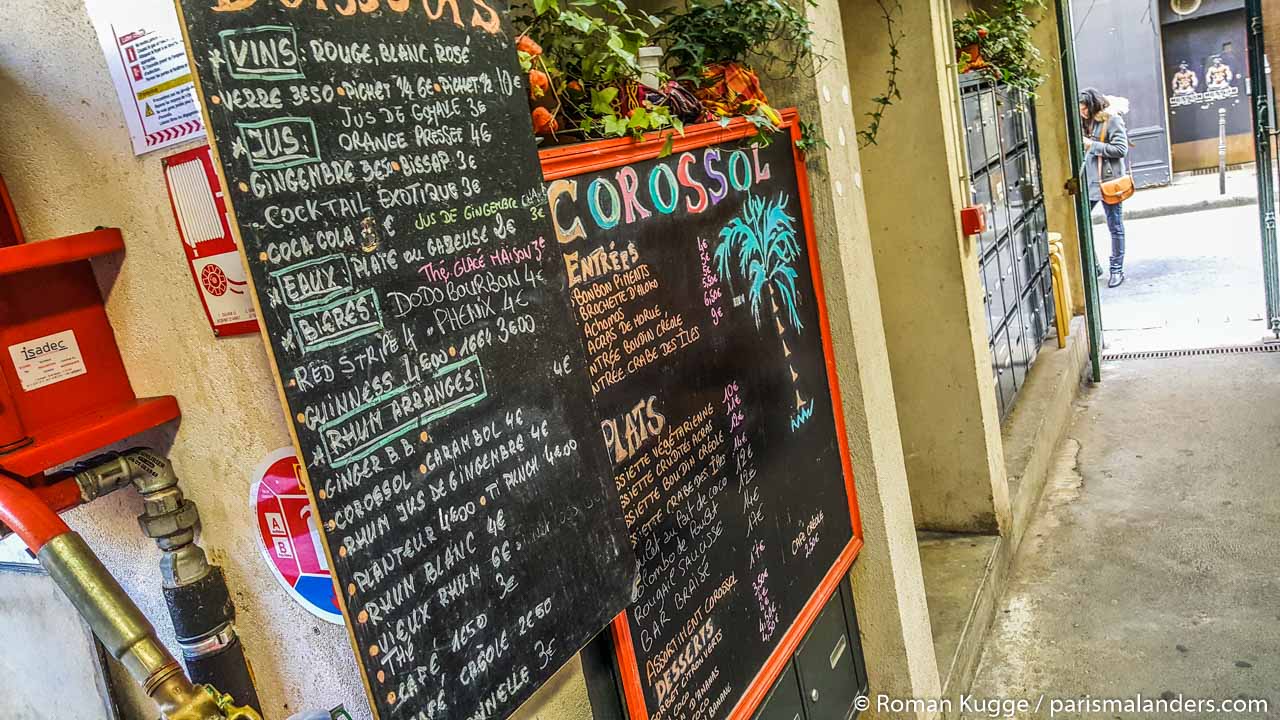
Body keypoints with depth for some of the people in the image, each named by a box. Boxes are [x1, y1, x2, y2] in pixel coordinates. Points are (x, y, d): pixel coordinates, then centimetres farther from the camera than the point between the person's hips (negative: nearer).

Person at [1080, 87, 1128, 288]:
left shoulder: (1112, 119, -9)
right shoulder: (1087, 121, 10)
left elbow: (1121, 149, -15)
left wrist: (1092, 145, -18)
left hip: (1108, 180, -6)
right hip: (1088, 180, 6)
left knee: (1115, 227, 6)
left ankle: (1117, 270, 15)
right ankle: (1092, 266, 14)